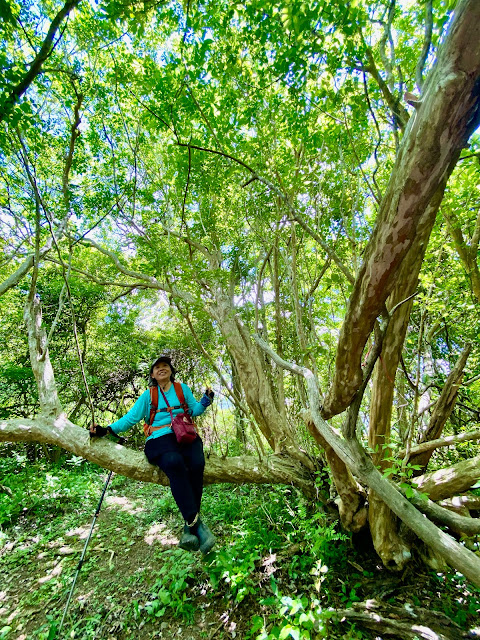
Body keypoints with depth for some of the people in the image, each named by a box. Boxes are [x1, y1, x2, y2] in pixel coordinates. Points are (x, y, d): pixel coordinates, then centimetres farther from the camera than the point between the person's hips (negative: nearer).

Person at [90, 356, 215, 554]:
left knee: (197, 463, -30)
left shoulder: (182, 389, 18)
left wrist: (204, 403, -5)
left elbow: (194, 410, 15)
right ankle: (195, 522, -30)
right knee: (174, 462, -35)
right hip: (161, 440, -1)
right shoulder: (148, 395, 16)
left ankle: (190, 526, -18)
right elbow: (131, 418, 12)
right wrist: (108, 429, 0)